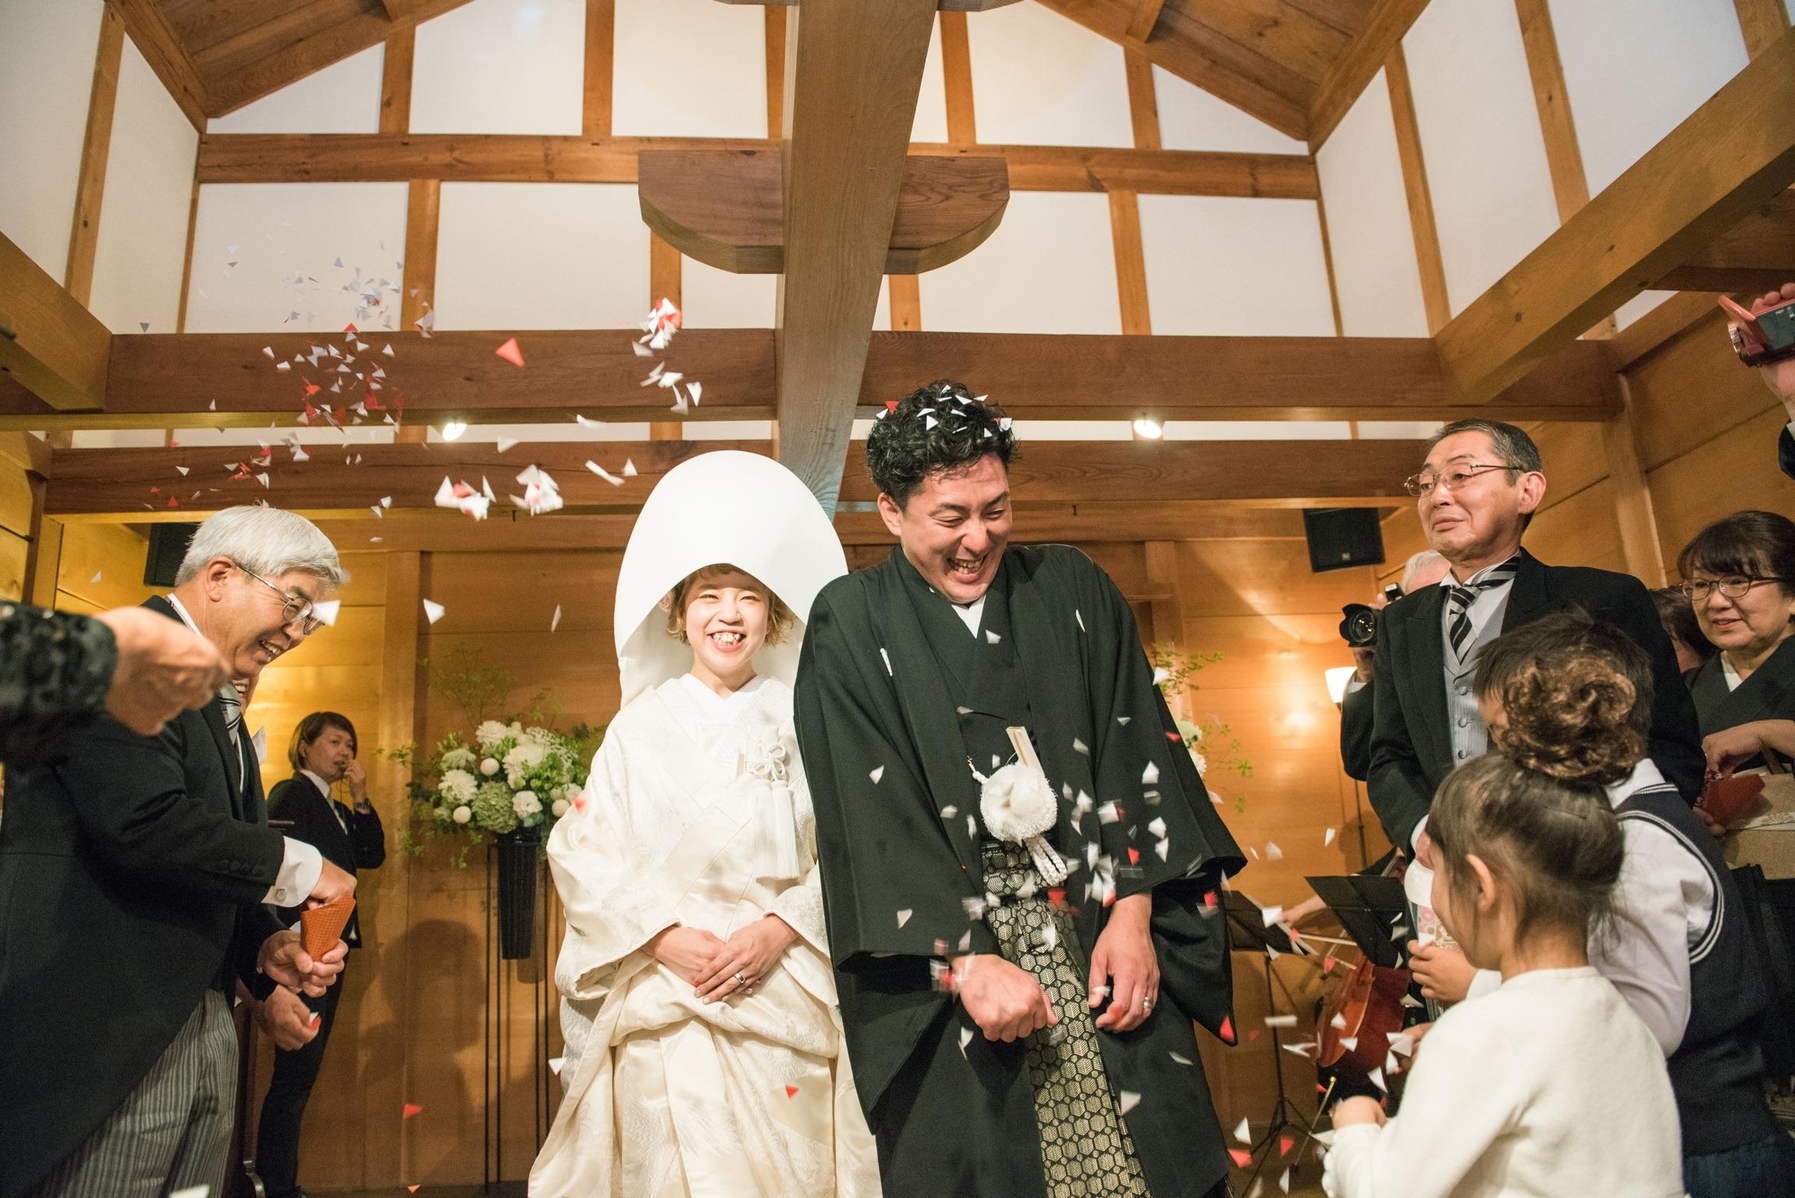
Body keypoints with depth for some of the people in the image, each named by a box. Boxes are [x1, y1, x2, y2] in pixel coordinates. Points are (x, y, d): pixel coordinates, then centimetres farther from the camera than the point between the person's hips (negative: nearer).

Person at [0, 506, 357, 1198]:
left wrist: (266, 947, 3)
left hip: (200, 1028, 9)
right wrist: (298, 867, -12)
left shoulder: (222, 707, 17)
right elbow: (146, 824, -25)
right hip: (103, 1036, -9)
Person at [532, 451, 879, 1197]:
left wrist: (778, 929, -15)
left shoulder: (799, 725, 4)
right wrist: (664, 936, -11)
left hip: (786, 991, 0)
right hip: (663, 999, 0)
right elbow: (582, 851, 0)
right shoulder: (643, 724, 4)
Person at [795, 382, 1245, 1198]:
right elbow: (871, 814, -9)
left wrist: (1133, 912, -6)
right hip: (943, 968, -2)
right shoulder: (851, 624, -2)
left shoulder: (1073, 591, 6)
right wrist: (967, 959, -16)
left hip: (1105, 944, 3)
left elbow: (1135, 753, 4)